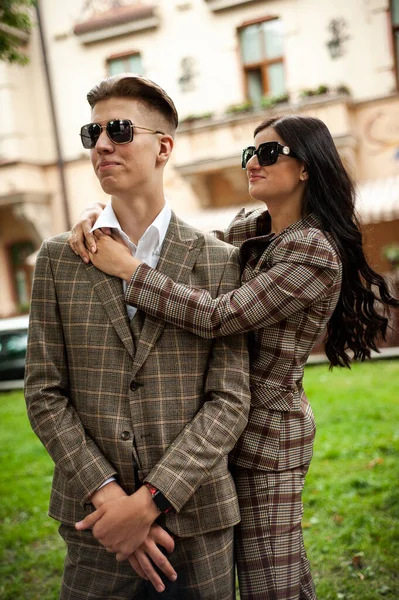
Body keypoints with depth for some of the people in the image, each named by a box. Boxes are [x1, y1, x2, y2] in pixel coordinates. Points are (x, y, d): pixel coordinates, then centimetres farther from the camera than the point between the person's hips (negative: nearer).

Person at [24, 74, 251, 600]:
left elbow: (229, 401, -5)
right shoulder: (58, 259, 3)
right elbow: (45, 394, 0)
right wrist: (107, 495, -11)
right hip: (96, 520, 1)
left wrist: (153, 498, -14)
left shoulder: (219, 262, -1)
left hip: (198, 520, 0)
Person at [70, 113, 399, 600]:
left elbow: (219, 317, -27)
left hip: (267, 431, -8)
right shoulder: (250, 229, 7)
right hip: (238, 425, 8)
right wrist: (100, 211, -14)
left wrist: (125, 267, -26)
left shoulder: (313, 249, -19)